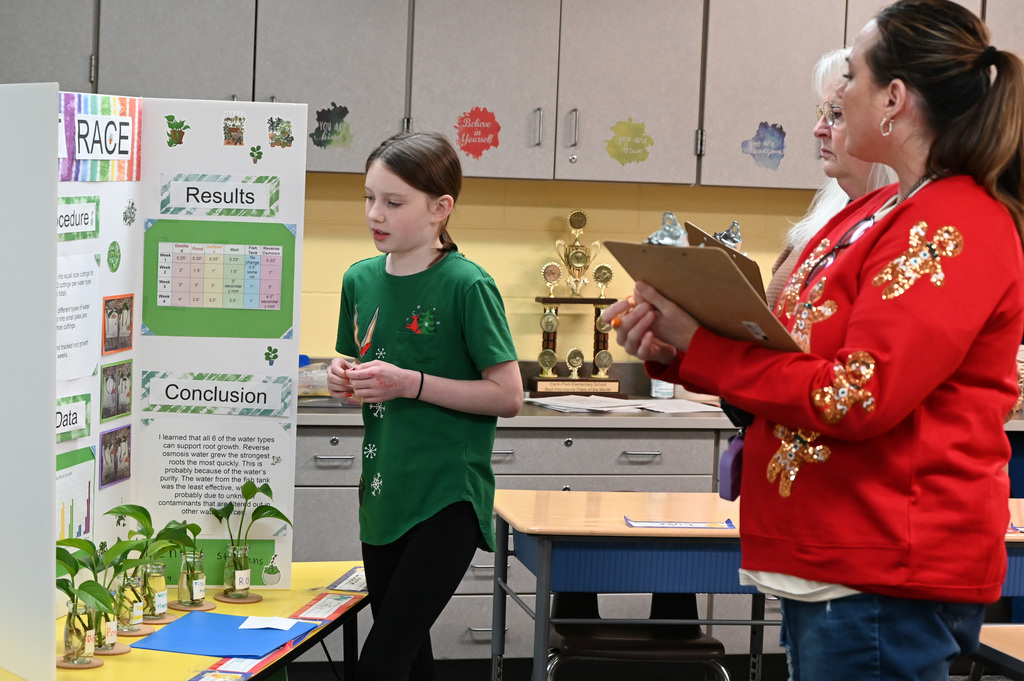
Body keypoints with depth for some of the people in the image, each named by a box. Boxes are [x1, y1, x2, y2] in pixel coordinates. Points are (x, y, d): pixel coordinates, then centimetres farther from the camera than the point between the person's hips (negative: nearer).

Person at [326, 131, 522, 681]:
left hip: (447, 497, -7)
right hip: (383, 493, 7)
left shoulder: (466, 286, -11)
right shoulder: (361, 279, 7)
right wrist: (344, 377, -2)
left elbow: (508, 396, -12)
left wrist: (409, 384, -18)